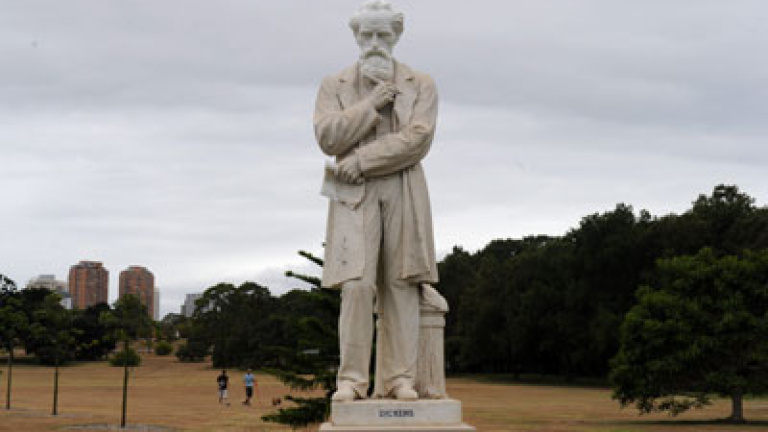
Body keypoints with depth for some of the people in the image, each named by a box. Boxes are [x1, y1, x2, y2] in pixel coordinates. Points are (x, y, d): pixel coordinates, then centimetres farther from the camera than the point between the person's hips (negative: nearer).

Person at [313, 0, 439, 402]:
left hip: (404, 193, 1)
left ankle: (398, 379, 1)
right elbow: (328, 138, -4)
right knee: (356, 286, -12)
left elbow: (417, 140, -7)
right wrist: (372, 104, -9)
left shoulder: (421, 85, 7)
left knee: (400, 287, -2)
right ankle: (352, 380, -7)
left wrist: (362, 160, -12)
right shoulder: (334, 86, 10)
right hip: (354, 194, 0)